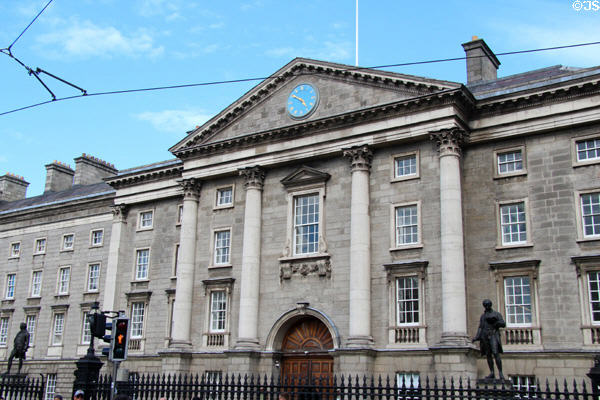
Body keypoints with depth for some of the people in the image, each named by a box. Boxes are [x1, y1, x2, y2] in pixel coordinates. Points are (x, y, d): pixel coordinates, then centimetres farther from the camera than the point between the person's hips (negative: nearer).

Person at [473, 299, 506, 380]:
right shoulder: (483, 316, 22)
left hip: (493, 335, -4)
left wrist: (493, 322, -15)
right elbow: (480, 327, 16)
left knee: (496, 353, -18)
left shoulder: (496, 314, 10)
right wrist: (476, 337, 2)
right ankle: (492, 373, 4)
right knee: (488, 355, 1)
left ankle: (500, 373, -15)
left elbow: (503, 324, -1)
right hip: (484, 336, 4)